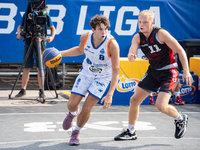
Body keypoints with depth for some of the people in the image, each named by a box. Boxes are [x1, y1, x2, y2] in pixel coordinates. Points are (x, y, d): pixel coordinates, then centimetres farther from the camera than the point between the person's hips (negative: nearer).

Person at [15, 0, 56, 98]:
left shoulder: (45, 16, 1)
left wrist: (52, 37, -10)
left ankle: (41, 91, 6)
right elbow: (20, 26, 16)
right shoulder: (26, 15, 6)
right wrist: (19, 33, -5)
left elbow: (52, 28, 8)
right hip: (28, 44, 2)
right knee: (26, 68, 2)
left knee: (40, 68, -2)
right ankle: (23, 90, 9)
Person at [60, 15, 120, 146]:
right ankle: (73, 113, 37)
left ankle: (76, 132, 19)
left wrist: (110, 94, -32)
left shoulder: (112, 44, -30)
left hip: (103, 77, -3)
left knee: (87, 108, -10)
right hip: (86, 72, 3)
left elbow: (116, 72, -26)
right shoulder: (85, 37, -18)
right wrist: (61, 53, -2)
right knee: (72, 104, -3)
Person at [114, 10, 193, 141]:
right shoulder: (137, 38, -4)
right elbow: (132, 53, -18)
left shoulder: (161, 34, -20)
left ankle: (181, 119, 12)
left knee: (161, 106, -20)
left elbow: (180, 51, -17)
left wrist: (186, 71, -23)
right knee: (134, 100, 4)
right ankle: (131, 132, 22)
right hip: (153, 72, 6)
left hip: (169, 72, -6)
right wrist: (131, 56, -43)